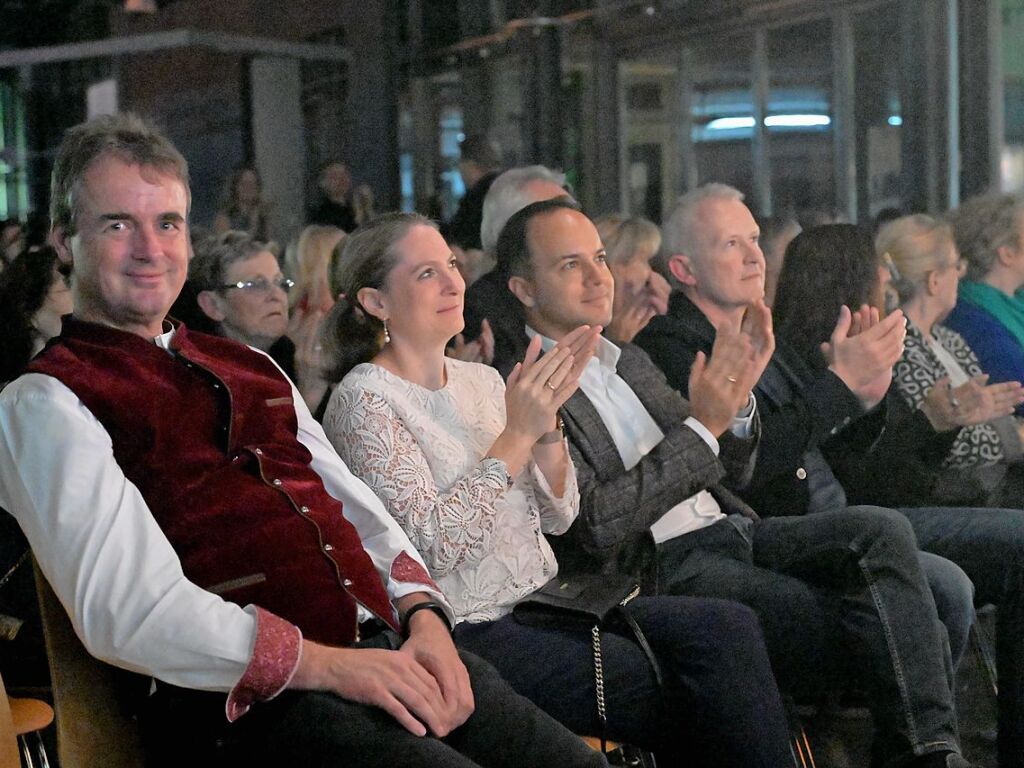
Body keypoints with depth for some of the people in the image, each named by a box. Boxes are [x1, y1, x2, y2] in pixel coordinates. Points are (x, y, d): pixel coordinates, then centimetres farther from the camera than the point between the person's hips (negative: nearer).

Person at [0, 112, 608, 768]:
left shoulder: (251, 368, 24)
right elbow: (124, 609, -11)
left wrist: (424, 618, 0)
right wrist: (324, 664, -17)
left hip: (388, 649, 7)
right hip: (250, 701, -6)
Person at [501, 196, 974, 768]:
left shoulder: (630, 362, 22)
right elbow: (594, 523, -15)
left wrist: (735, 399, 1)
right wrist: (702, 425, -15)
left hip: (730, 532, 7)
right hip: (660, 568, -7)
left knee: (883, 529, -19)